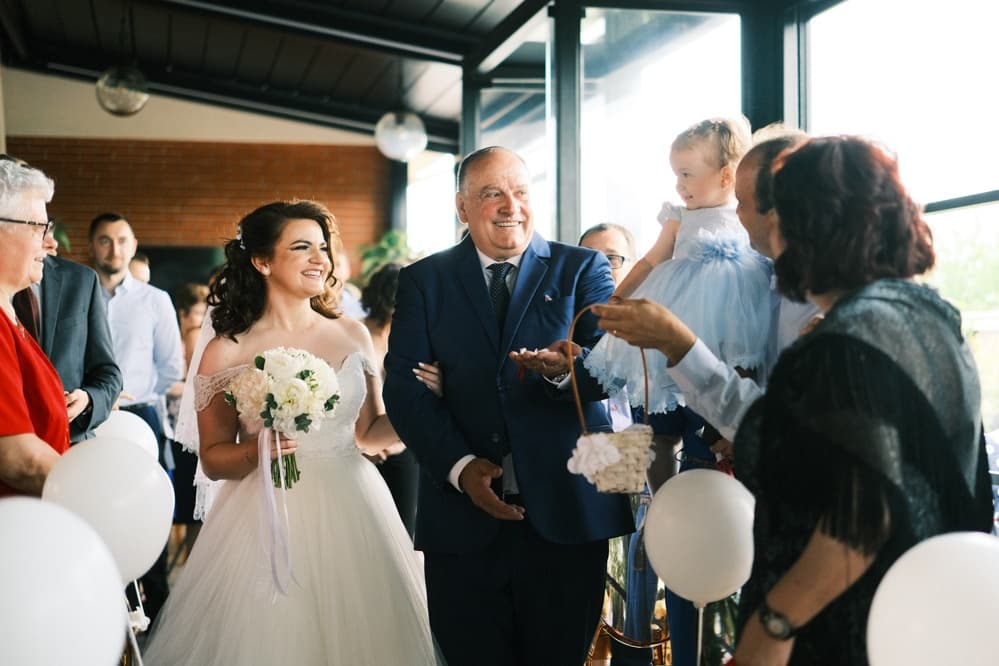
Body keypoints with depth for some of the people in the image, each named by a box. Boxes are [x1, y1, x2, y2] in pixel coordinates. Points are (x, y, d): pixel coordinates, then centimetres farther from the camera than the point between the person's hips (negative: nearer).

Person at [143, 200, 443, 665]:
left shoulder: (352, 335, 4)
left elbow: (368, 433, 11)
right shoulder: (227, 352, -5)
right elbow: (212, 459, -1)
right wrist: (256, 450, -20)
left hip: (351, 517, 3)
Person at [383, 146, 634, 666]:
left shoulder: (582, 269, 6)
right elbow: (403, 386, -1)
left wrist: (567, 368, -30)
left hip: (566, 512, 0)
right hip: (462, 516, 1)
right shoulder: (423, 281, 8)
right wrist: (460, 465, -13)